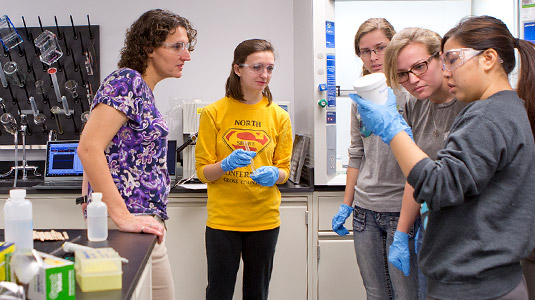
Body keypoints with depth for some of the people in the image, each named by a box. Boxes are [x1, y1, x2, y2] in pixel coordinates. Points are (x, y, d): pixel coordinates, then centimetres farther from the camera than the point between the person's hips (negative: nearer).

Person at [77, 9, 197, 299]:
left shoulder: (143, 90, 17)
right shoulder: (125, 82, -12)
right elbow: (89, 148, -23)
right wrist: (123, 217, -26)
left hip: (141, 218, 10)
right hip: (130, 219, -10)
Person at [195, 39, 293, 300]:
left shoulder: (279, 116, 5)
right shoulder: (213, 113, -2)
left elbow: (284, 170, 8)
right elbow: (203, 171, -2)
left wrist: (273, 174, -15)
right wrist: (226, 165, -22)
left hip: (264, 219, 2)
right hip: (223, 218, -2)